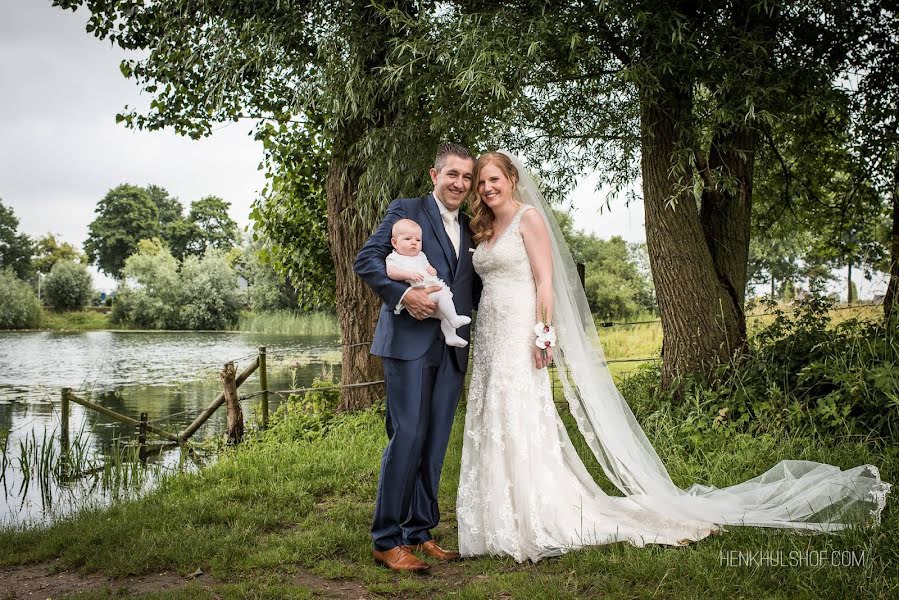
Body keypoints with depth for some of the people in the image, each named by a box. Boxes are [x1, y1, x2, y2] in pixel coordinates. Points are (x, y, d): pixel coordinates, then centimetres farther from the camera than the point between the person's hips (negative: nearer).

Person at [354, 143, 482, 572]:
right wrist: (403, 295, -18)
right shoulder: (406, 210, 2)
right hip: (410, 342, -6)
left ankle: (419, 532, 19)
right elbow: (366, 259, -6)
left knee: (436, 442, 9)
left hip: (452, 349, 6)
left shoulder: (470, 229, 19)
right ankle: (387, 540, 1)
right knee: (407, 436, -9)